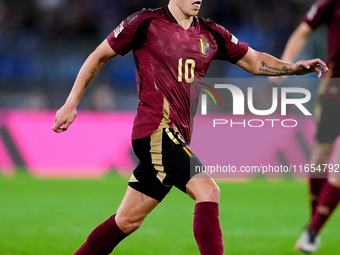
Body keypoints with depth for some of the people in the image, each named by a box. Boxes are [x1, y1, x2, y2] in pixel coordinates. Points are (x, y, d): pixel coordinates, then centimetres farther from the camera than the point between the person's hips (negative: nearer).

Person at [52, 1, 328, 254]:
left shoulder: (211, 34, 13)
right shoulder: (146, 23, -3)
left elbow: (253, 60, 21)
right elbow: (99, 56, 5)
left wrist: (293, 67, 4)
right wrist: (71, 104, 3)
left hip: (178, 135, 7)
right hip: (155, 127, -7)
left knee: (127, 221, 11)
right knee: (208, 190, -22)